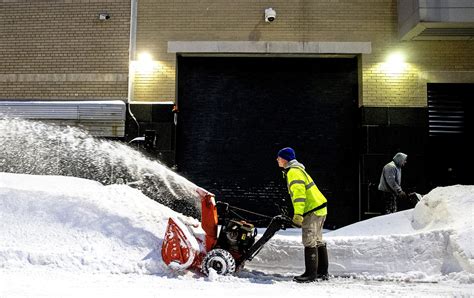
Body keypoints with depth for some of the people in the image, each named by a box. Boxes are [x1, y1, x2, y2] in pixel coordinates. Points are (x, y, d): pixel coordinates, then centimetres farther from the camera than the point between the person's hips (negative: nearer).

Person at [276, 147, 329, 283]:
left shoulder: (293, 171, -12)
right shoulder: (296, 170, 20)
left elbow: (299, 193, -24)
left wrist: (298, 214, -28)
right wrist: (299, 214, 26)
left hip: (312, 210, -11)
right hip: (319, 208, 11)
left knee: (309, 242, -7)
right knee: (318, 241, 14)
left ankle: (311, 273, -4)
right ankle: (322, 272, 21)